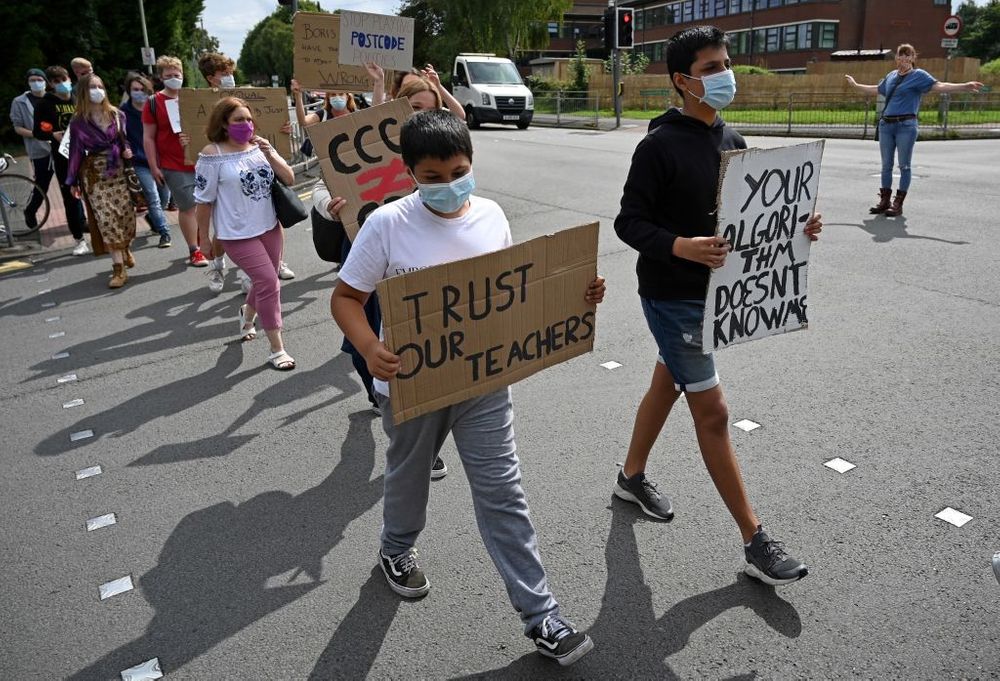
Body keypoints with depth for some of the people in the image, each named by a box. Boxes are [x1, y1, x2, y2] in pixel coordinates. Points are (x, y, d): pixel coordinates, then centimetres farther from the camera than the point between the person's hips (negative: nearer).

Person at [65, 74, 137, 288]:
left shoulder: (117, 115, 5)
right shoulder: (78, 122, 0)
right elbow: (76, 151, 3)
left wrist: (126, 150, -7)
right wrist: (73, 182, 4)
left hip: (118, 170, 2)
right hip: (94, 173, -2)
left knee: (126, 214, -1)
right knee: (107, 218, -10)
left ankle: (126, 249, 30)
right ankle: (118, 268, -8)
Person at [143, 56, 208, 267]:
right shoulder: (153, 103, -2)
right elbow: (148, 138, -2)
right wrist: (153, 167, -6)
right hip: (174, 166, -4)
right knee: (187, 207, -1)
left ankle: (204, 244, 24)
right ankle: (194, 251, 8)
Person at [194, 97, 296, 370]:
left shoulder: (259, 147, 3)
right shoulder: (213, 155, -13)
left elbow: (289, 179, -1)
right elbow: (204, 200, -8)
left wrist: (270, 154, -16)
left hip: (269, 227, 6)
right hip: (238, 234, -6)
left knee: (264, 281, 18)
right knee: (268, 282, -11)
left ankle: (248, 313, 53)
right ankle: (276, 349, 1)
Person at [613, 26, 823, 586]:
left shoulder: (732, 142, 7)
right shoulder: (660, 146, -15)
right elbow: (629, 222, -16)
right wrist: (680, 247, -33)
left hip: (712, 291, 8)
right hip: (672, 297, -7)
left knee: (666, 386, 21)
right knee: (713, 412, -3)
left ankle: (633, 476, 43)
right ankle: (756, 542, 7)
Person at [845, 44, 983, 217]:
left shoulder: (919, 75, -1)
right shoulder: (891, 75, 16)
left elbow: (939, 86, -13)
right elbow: (877, 90, 34)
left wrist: (965, 86, -26)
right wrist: (856, 85, 44)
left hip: (906, 126, -6)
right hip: (886, 124, 6)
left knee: (904, 165, -2)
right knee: (886, 165, 9)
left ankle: (898, 203, 2)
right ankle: (885, 200, 17)